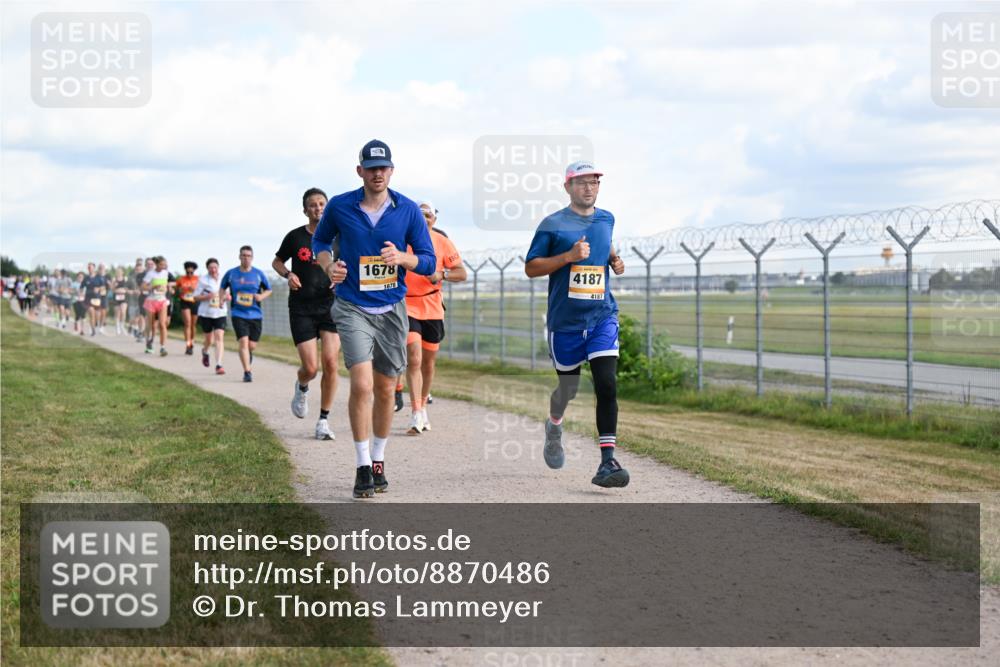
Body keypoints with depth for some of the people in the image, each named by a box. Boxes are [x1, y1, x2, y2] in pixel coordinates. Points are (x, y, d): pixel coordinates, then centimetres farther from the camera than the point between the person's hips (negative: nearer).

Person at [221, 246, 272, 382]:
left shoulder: (258, 274, 1)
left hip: (255, 314, 1)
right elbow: (222, 287, 16)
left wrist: (261, 296, -9)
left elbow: (268, 290, 11)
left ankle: (249, 354, 42)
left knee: (252, 345, 4)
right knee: (243, 341, -16)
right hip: (239, 314, -1)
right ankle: (247, 372, -12)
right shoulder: (231, 273, 1)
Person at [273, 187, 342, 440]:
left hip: (331, 307, 1)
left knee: (330, 364, -9)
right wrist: (288, 274, -4)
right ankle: (301, 388, 30)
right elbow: (277, 261, 16)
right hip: (301, 310, -1)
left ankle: (324, 420, 5)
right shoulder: (295, 237, 1)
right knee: (310, 367, -9)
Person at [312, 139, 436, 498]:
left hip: (392, 309, 2)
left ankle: (378, 461, 26)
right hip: (353, 308, -2)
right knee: (361, 384, -17)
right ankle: (362, 466, -9)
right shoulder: (339, 207, -3)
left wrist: (401, 258, -19)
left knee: (385, 390, 9)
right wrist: (328, 266, -5)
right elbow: (320, 240, 16)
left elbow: (428, 261, 2)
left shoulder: (408, 210, -2)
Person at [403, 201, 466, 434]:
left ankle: (422, 407, 31)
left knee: (428, 362, 12)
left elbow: (462, 273, 4)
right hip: (407, 306, -3)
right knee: (414, 359, -16)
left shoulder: (443, 243, 2)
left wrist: (442, 275, -14)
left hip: (433, 309, 3)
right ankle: (416, 414, -18)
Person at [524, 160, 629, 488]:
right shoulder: (553, 224, -3)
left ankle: (607, 461, -15)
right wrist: (569, 256, -17)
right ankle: (553, 426, 45)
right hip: (565, 320, -2)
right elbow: (530, 267, -4)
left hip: (603, 316, 2)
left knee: (607, 385, -13)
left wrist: (614, 259, 9)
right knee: (568, 386, 10)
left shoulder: (606, 220, 11)